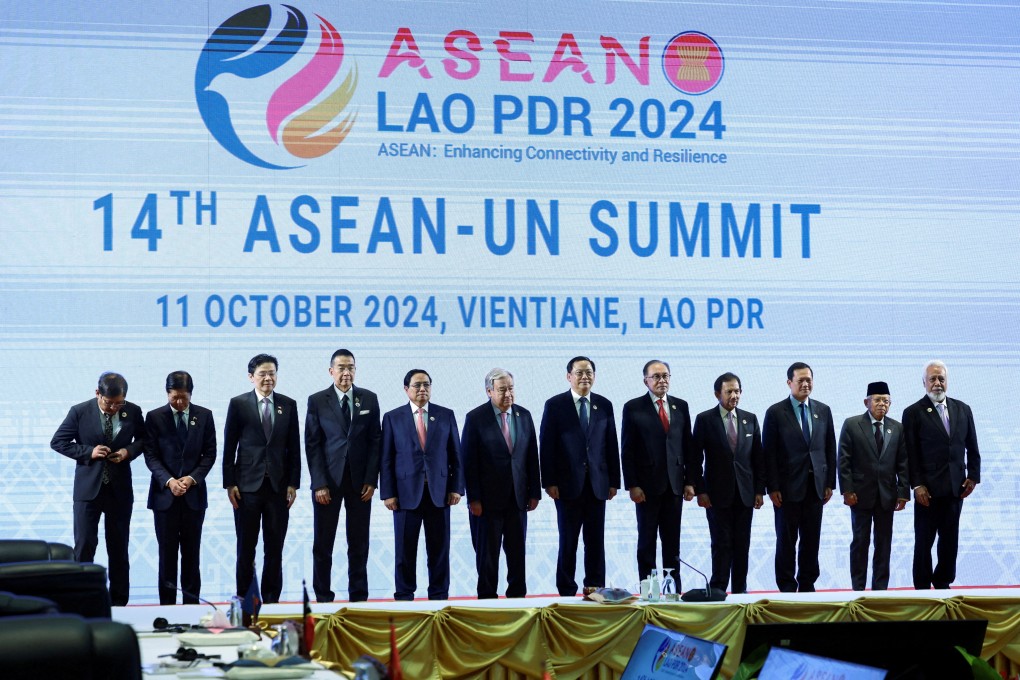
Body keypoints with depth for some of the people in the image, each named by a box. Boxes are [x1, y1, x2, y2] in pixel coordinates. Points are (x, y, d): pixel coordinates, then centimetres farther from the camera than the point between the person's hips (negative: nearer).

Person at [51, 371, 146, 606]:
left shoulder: (133, 412, -3)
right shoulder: (80, 412, -8)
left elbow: (143, 438, 12)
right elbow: (57, 442, -2)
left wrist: (129, 451, -9)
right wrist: (88, 452, -15)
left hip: (120, 490, 2)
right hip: (88, 488, -2)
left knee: (119, 548, 8)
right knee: (84, 546, -5)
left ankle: (118, 602, 17)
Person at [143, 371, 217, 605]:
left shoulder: (204, 416, 4)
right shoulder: (154, 417, 0)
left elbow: (210, 453, 4)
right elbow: (151, 455, -2)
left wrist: (192, 478, -10)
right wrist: (168, 480, -16)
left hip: (194, 493, 1)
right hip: (164, 494, -1)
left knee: (192, 553, 5)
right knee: (167, 552, 1)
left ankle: (192, 604, 10)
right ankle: (167, 605, 5)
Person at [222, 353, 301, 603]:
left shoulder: (289, 405, 7)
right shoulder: (238, 404, 1)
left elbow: (294, 448, 8)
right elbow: (229, 447, 1)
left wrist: (293, 484, 2)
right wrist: (229, 484, -4)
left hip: (279, 486, 2)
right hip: (248, 485, -2)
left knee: (275, 548, 4)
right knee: (246, 547, 4)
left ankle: (271, 600, 11)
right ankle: (244, 599, 11)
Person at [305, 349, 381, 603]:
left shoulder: (369, 399, 6)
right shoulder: (317, 401, 1)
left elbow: (375, 440, 6)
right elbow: (312, 445, -1)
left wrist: (371, 480, -2)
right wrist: (320, 483, -8)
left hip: (360, 480, 1)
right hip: (328, 479, -1)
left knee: (359, 544, 4)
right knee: (322, 544, 1)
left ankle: (358, 598, 11)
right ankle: (323, 598, 8)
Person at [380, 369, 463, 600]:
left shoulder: (446, 415, 9)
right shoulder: (393, 418, 5)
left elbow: (455, 455, 9)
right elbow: (386, 459, 3)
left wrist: (456, 487, 0)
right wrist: (388, 493, -4)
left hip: (439, 492, 1)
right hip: (406, 492, -1)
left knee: (439, 549, 3)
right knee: (405, 549, 2)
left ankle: (439, 596, 11)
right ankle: (404, 596, 10)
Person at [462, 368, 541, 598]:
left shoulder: (524, 415, 8)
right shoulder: (475, 418, -5)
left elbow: (532, 456, 10)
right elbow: (469, 461, -6)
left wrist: (534, 492, 6)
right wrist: (473, 499, -10)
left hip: (518, 497, 4)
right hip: (489, 498, -3)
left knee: (517, 551, 6)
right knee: (487, 552, 4)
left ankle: (517, 595, 13)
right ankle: (487, 597, 12)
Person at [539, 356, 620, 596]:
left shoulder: (604, 405, 9)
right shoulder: (554, 405, 1)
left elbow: (612, 445, 10)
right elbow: (546, 446, -2)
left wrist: (614, 481, 6)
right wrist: (549, 482, -8)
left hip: (597, 484, 3)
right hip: (568, 484, -2)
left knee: (596, 541, 5)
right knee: (568, 542, 2)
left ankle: (596, 590, 11)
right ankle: (567, 592, 8)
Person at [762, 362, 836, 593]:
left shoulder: (823, 411, 9)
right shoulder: (776, 413, -2)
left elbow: (830, 449, 11)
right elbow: (769, 453, -5)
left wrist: (830, 483, 6)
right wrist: (772, 487, -10)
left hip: (815, 487, 3)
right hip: (788, 487, -3)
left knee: (812, 541, 6)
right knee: (786, 541, 2)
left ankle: (807, 586, 15)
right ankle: (787, 588, 9)